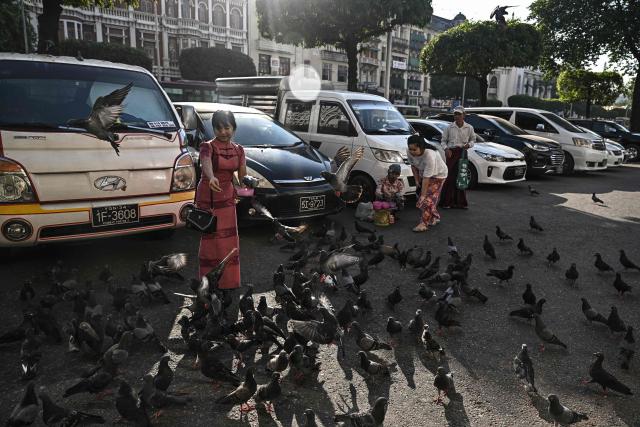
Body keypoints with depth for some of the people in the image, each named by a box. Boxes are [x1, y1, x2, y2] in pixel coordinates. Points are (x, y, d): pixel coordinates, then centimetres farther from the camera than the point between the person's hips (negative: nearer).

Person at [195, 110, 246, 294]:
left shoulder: (238, 150, 5)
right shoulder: (207, 146, -12)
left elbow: (242, 176, 2)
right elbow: (206, 163, -36)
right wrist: (211, 178, -55)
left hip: (227, 197, 5)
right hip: (207, 197, -5)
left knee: (229, 240, 8)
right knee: (210, 239, -1)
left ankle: (228, 280, 21)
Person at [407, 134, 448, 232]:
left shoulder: (430, 155, -41)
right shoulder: (409, 152, -23)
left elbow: (426, 178, -38)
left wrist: (423, 195, -35)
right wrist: (417, 180, -4)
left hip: (437, 174, -7)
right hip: (423, 173, 7)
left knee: (429, 198, -14)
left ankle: (424, 223, -12)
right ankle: (435, 218, 24)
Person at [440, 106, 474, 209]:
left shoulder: (469, 128, 7)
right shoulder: (450, 127, 3)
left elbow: (473, 139, 17)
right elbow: (443, 140, 8)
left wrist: (469, 144, -5)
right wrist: (446, 149, -10)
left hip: (463, 152, 2)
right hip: (451, 152, -2)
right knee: (450, 176, -6)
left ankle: (460, 202, 12)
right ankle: (446, 202, 0)